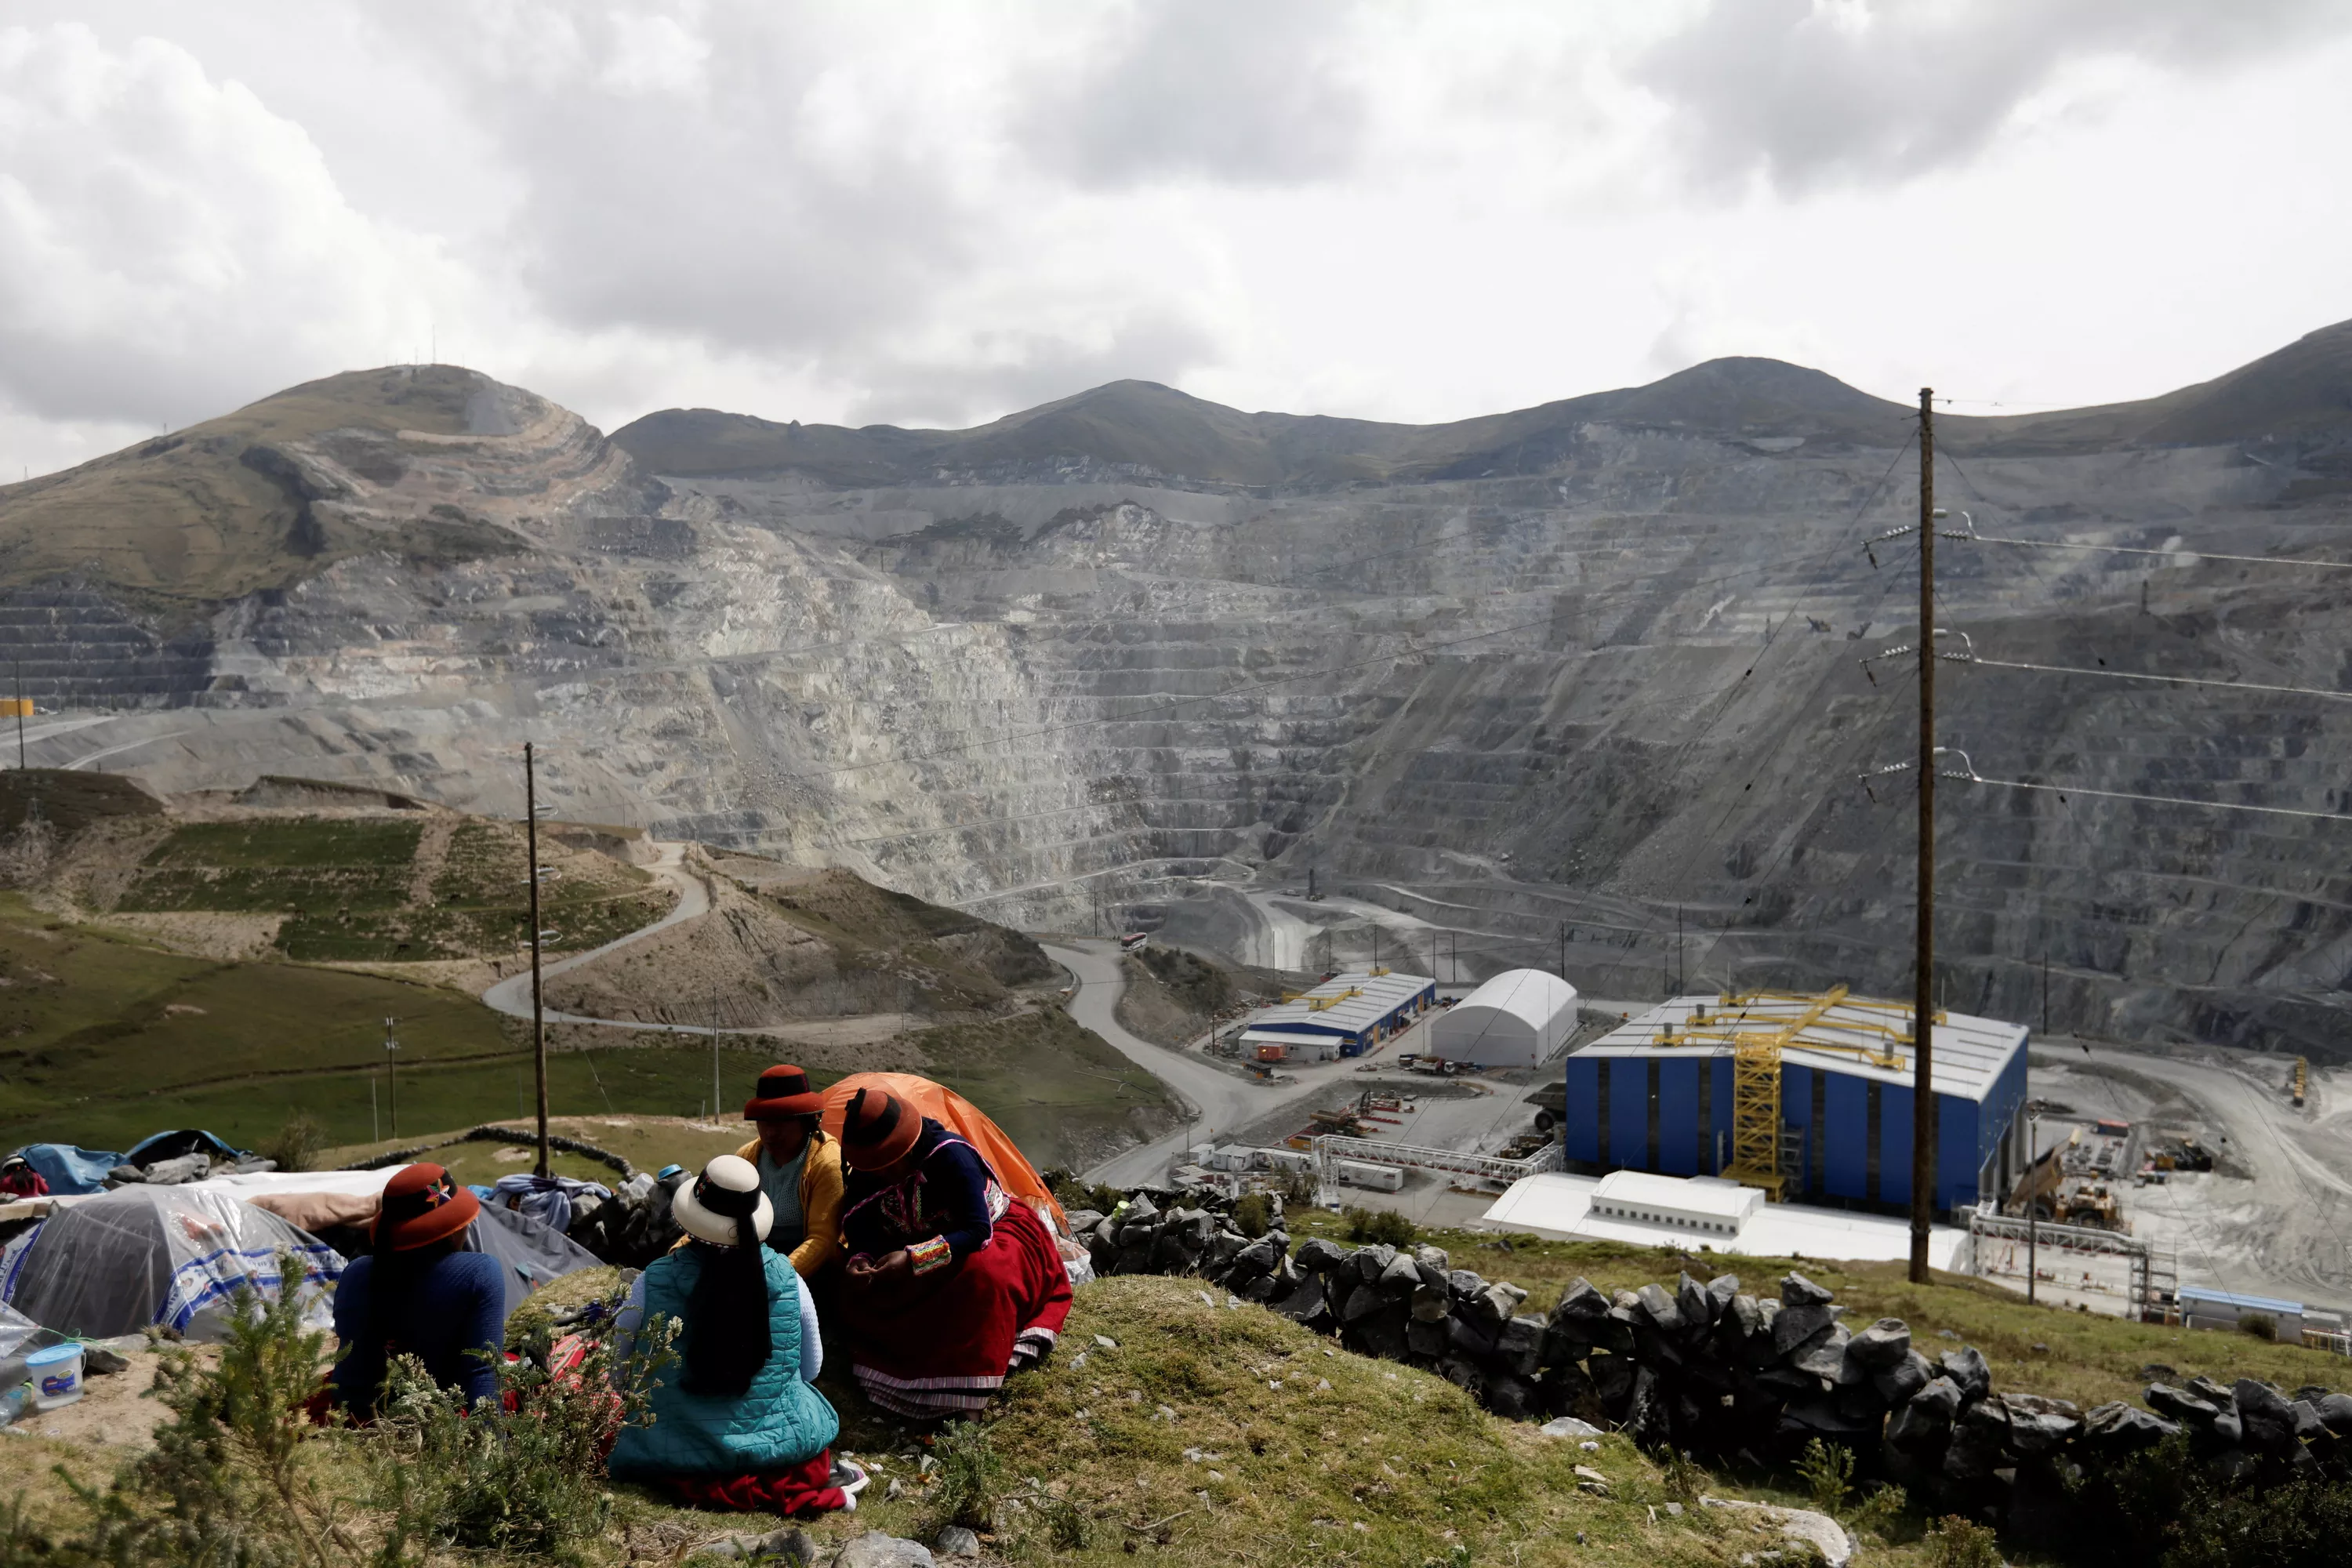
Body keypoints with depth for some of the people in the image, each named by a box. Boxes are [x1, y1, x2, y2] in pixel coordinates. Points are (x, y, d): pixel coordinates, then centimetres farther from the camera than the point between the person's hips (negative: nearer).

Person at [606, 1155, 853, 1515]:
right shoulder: (787, 1278, -11)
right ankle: (813, 1481, 13)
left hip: (681, 1453, -1)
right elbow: (812, 1367, 4)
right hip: (781, 1441, 2)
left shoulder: (653, 1282, -15)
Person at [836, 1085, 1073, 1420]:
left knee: (982, 1273, -38)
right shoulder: (869, 1169, -16)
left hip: (994, 1236, -6)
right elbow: (859, 1228, -6)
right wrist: (859, 1260, -29)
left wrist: (913, 1258, -45)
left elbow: (977, 1232, -35)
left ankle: (965, 1386, -28)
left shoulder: (950, 1156, -34)